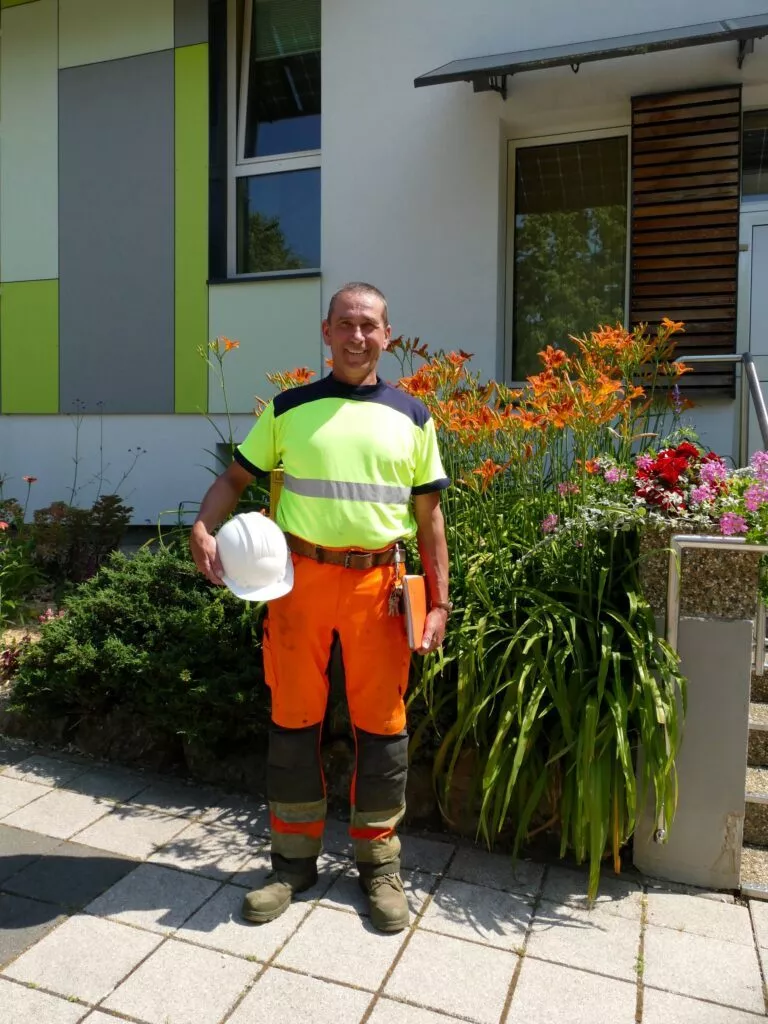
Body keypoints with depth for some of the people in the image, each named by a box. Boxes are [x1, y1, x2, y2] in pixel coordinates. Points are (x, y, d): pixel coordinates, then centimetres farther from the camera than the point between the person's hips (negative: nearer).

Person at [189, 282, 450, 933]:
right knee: (294, 718, 8)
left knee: (382, 723, 7)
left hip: (378, 582, 0)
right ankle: (294, 858, 27)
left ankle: (379, 862, 26)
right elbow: (236, 477, 11)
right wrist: (204, 530, -9)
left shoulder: (411, 417, 7)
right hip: (301, 577, 0)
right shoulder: (289, 409, 7)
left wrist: (439, 602, 2)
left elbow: (429, 515, 7)